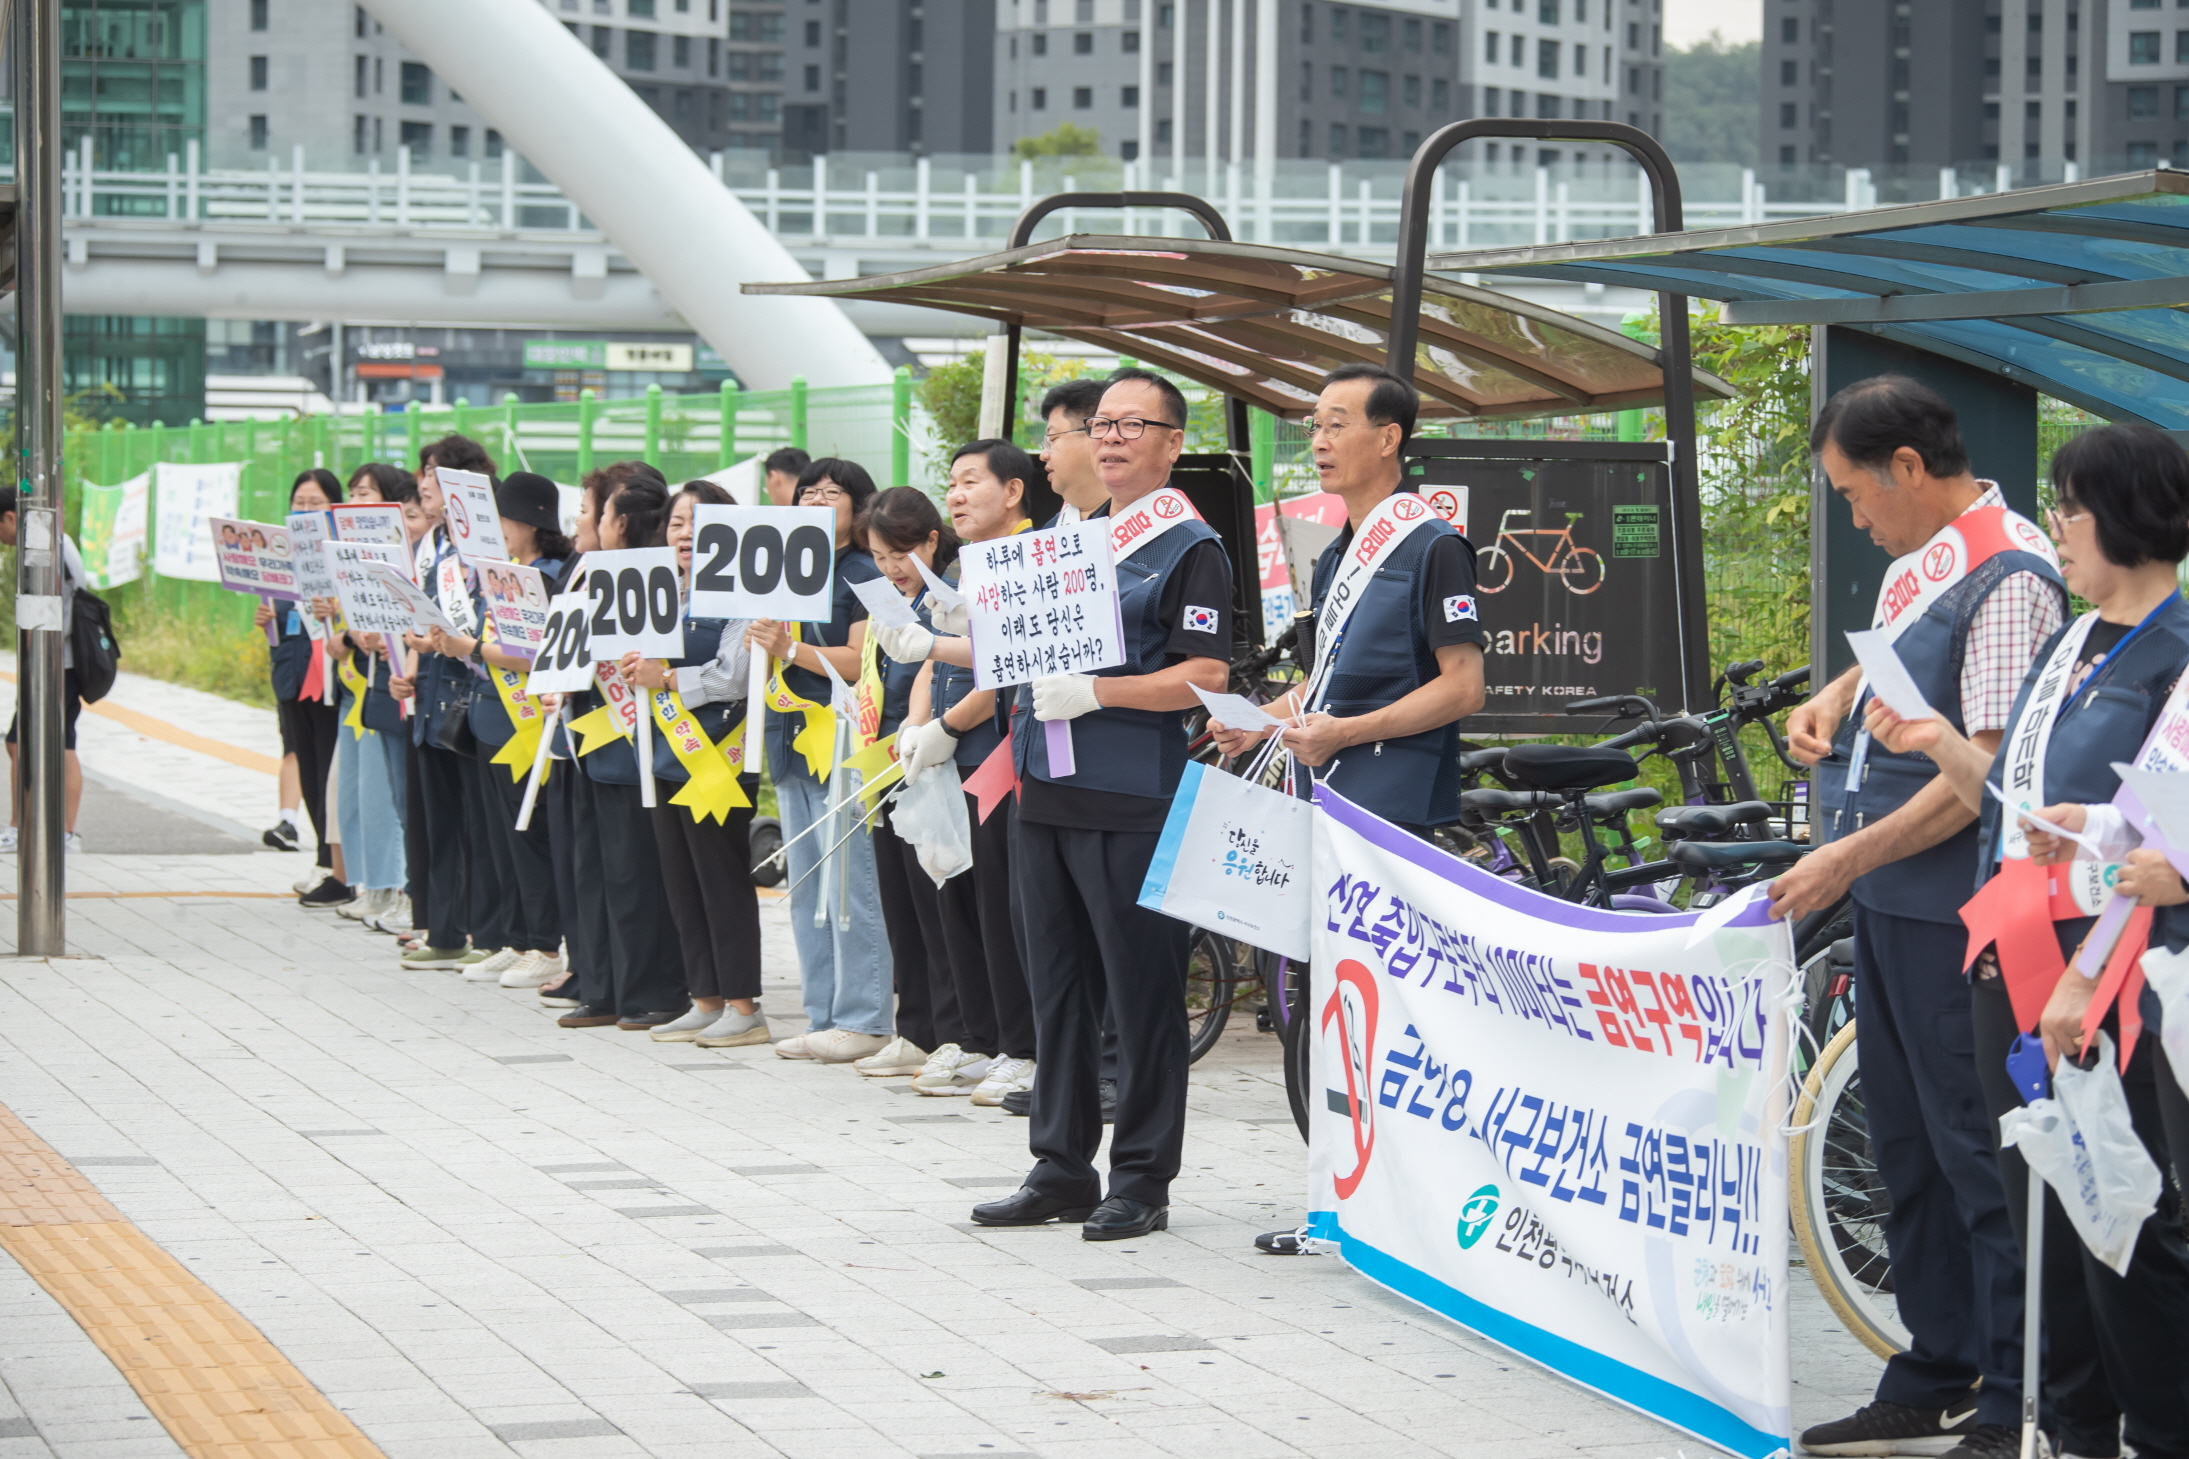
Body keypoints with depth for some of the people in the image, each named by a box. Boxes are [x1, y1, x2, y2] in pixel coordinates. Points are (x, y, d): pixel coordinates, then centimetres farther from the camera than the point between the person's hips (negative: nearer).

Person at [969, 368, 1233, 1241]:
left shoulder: (1189, 547, -4)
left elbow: (1207, 675, -13)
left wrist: (1096, 692, -21)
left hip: (1133, 801, -7)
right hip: (1047, 794, 7)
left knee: (1142, 993, -2)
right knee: (1057, 987, 10)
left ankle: (1142, 1179, 3)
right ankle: (1061, 1169, 17)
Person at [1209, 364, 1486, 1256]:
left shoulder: (1431, 546, -9)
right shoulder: (1337, 556, 19)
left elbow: (1461, 686, -15)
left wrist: (1344, 732, -20)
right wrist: (1265, 721, 9)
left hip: (1394, 806, -9)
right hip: (1328, 800, 9)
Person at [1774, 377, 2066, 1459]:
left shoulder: (2008, 577, -17)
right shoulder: (1916, 564, 12)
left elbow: (1989, 768, -21)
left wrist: (1849, 856, -19)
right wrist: (1835, 698, 10)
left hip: (1956, 913, -10)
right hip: (1888, 900, 10)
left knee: (1979, 1157, -6)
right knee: (1907, 1150, 15)